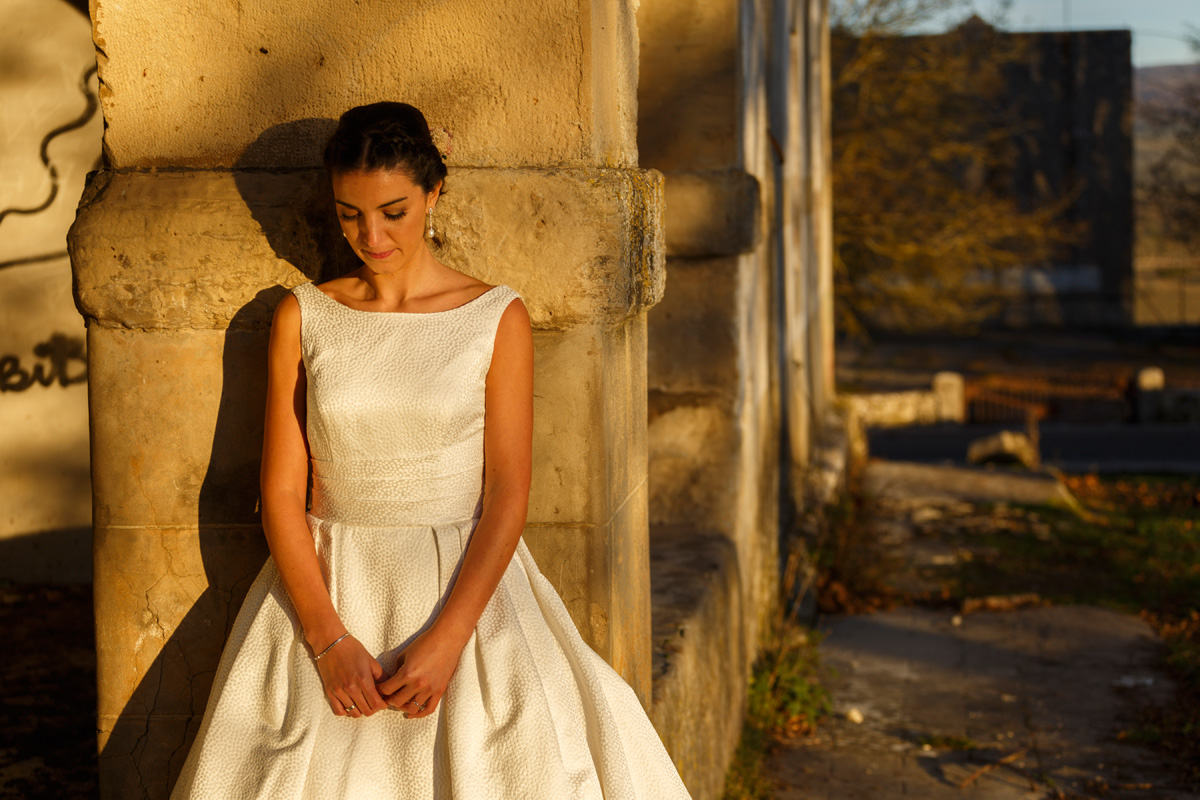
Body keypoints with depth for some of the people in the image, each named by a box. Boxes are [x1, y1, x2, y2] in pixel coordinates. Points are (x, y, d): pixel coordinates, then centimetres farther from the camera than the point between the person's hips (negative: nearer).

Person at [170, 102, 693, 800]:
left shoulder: (498, 318, 2)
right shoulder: (304, 318, 7)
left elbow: (508, 493, -3)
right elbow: (282, 488, 3)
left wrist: (446, 641, -16)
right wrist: (328, 640, -10)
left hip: (466, 585, -1)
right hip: (330, 586, 1)